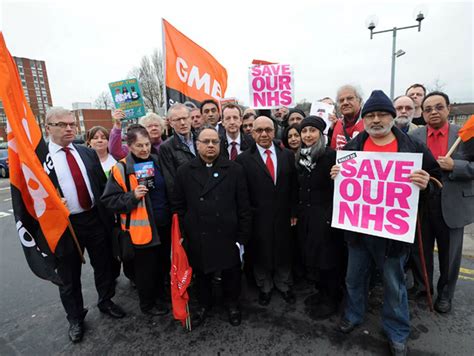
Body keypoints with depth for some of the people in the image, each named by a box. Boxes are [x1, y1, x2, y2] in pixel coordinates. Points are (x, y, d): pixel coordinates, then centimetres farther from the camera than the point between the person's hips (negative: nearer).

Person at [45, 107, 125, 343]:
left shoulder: (88, 153, 5)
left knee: (103, 266, 18)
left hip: (95, 219, 3)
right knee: (69, 278, 16)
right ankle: (75, 318, 39)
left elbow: (103, 185, 7)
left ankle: (106, 301, 44)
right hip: (64, 225, -3)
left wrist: (109, 216, 5)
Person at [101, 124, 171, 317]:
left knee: (163, 264, 21)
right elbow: (109, 200, -10)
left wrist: (171, 215, 9)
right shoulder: (121, 169, -12)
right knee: (145, 268, 11)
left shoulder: (157, 162, 4)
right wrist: (133, 196, -24)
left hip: (163, 226, 5)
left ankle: (160, 293, 46)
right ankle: (147, 304, 35)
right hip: (141, 229, -5)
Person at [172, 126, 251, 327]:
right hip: (197, 238, 1)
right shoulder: (184, 171, 0)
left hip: (227, 236, 0)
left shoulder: (234, 170, -4)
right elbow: (178, 205, 3)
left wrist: (242, 237, -5)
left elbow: (244, 207, -4)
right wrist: (183, 234, -1)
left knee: (231, 273, 16)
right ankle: (204, 305, 45)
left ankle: (232, 305, 44)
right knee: (201, 274, 19)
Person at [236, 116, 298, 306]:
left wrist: (293, 212, 3)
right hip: (258, 218, -2)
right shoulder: (243, 159, -8)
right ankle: (264, 288, 41)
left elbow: (293, 186, 4)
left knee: (284, 253, 18)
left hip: (282, 216, 2)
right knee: (260, 254, 16)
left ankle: (284, 286, 43)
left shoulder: (288, 155, 1)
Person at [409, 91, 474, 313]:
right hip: (421, 204, 0)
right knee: (421, 251, 15)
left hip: (453, 206, 0)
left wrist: (454, 166, -17)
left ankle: (445, 294, 36)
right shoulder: (413, 137, -1)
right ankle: (421, 287, 36)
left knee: (449, 255, 14)